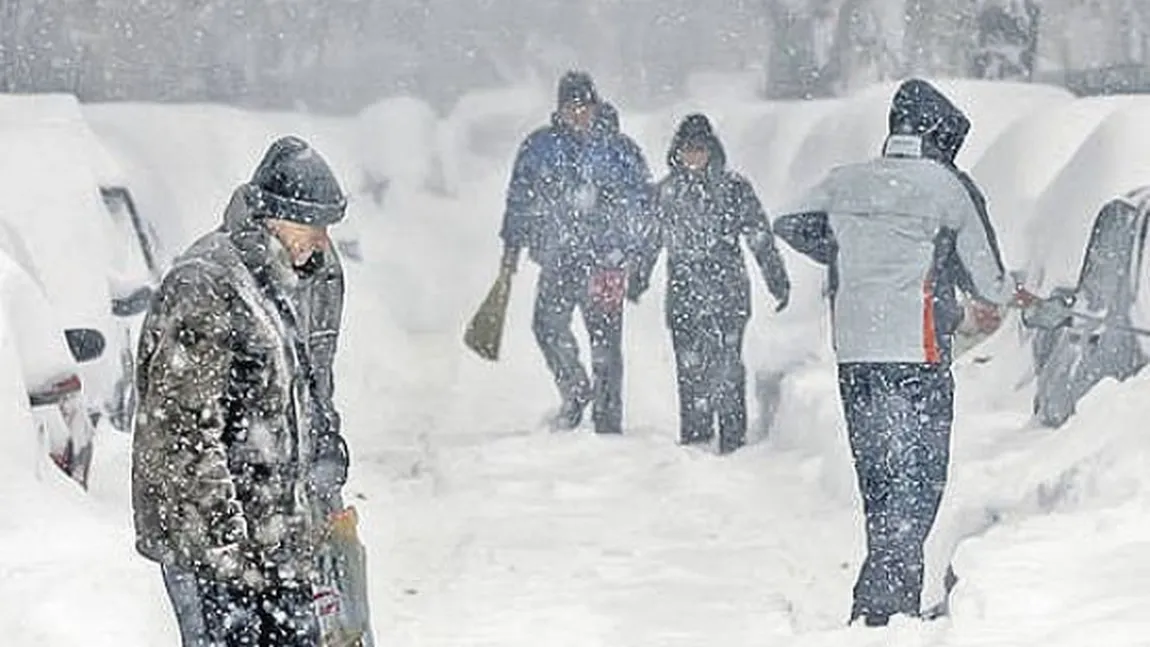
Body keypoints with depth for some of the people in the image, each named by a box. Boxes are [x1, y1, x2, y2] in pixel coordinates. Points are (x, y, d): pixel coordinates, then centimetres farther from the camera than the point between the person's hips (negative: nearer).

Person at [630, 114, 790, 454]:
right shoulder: (667, 190, 10)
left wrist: (778, 282, 2)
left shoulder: (734, 188, 1)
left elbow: (760, 238, 3)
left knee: (727, 367, -8)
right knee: (689, 368, 1)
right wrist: (638, 279, 28)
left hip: (727, 292, -3)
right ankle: (694, 440, 10)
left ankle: (733, 441, -2)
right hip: (683, 293, 3)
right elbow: (651, 239, 22)